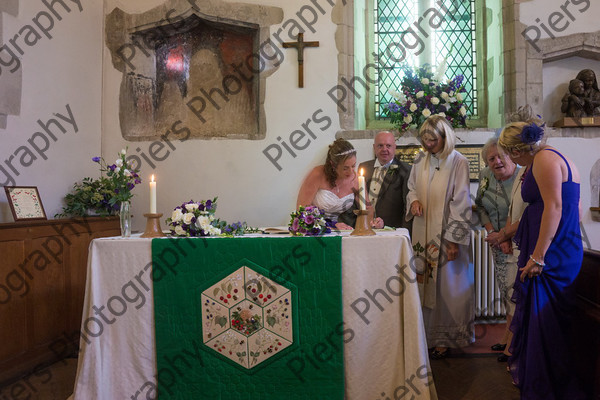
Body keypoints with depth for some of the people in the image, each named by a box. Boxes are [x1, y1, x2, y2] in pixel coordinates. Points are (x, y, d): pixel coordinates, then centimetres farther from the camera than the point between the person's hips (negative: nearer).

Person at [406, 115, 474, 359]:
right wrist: (413, 201, -5)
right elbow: (411, 188, 19)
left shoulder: (458, 162, -10)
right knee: (424, 282, 10)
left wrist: (454, 240, -15)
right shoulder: (420, 160, 6)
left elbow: (460, 203, -12)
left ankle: (445, 338, 17)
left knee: (446, 284, 3)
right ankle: (426, 332, 23)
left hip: (446, 234, -5)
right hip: (423, 233, 5)